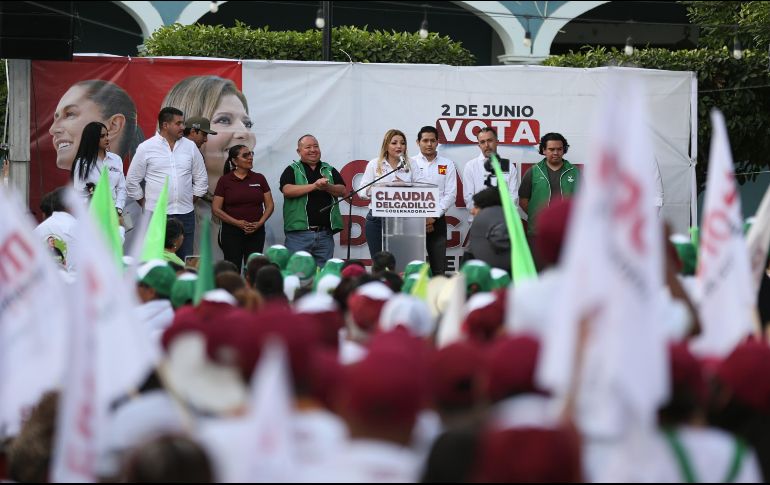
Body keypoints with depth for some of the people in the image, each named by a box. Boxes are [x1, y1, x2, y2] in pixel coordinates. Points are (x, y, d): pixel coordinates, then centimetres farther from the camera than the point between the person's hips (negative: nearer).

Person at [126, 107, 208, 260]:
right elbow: (132, 182, 4)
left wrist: (190, 201, 10)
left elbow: (201, 180, 16)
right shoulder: (145, 148, -1)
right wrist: (145, 205, 4)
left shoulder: (190, 147, 8)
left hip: (185, 215, 3)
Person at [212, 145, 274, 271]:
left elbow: (269, 205, 8)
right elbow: (216, 209, -3)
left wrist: (260, 223, -8)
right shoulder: (225, 181, 0)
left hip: (256, 232, 2)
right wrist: (237, 223, -13)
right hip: (232, 232, -2)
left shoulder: (259, 179, 7)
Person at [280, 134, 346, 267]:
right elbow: (287, 190, -11)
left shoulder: (330, 171, 16)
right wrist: (314, 186, -17)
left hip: (325, 233, 4)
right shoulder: (292, 170, 6)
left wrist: (327, 187, -15)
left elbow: (342, 191, 6)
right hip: (299, 233, -3)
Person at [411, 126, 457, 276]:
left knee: (439, 268, -2)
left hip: (438, 220, 1)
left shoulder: (447, 165, 8)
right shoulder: (410, 164, 6)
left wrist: (433, 217, -8)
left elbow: (450, 195, 2)